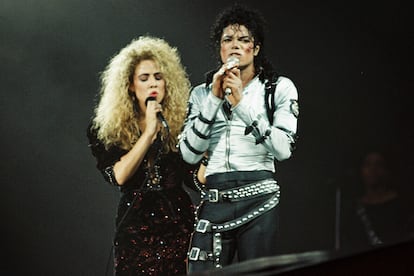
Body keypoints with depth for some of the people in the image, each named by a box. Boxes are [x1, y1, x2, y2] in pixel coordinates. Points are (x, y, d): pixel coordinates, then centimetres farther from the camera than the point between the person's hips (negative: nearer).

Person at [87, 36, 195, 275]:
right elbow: (118, 176, -12)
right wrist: (149, 132, -14)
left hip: (179, 226, 0)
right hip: (135, 227, 0)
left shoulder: (182, 123, 3)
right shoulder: (110, 130, 2)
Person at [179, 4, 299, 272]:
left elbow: (284, 149, -7)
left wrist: (241, 103, -11)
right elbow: (190, 154, 2)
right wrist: (214, 99, -5)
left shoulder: (280, 87, 6)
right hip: (214, 201, 2)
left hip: (258, 199, -2)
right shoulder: (202, 93, 14)